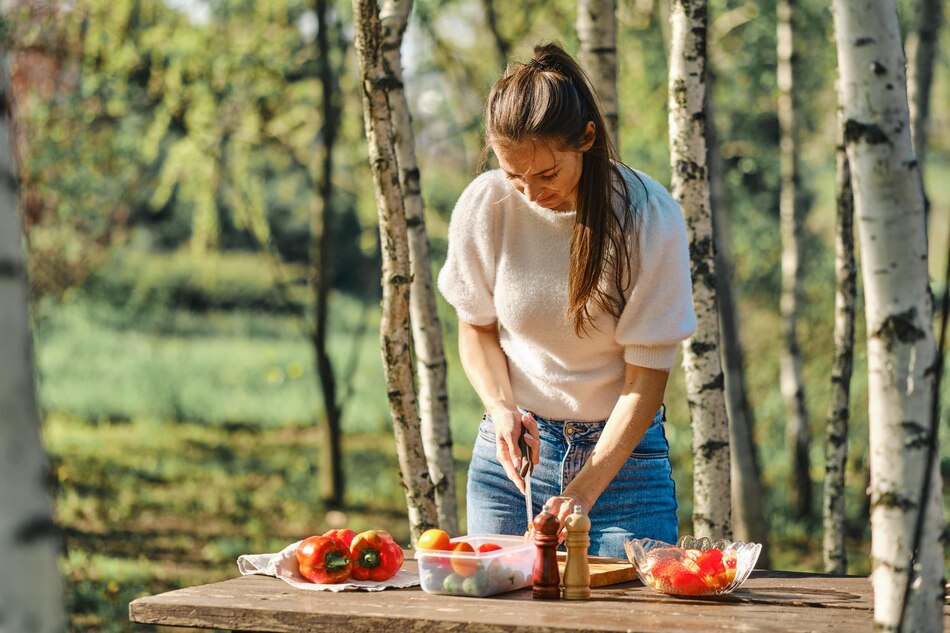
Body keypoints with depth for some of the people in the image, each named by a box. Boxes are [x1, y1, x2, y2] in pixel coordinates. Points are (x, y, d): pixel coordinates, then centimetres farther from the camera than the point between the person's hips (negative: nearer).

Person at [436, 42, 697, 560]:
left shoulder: (650, 217, -16)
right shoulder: (483, 206, -9)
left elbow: (647, 375, -14)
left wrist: (584, 489, -22)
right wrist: (502, 409, -13)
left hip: (623, 449, -2)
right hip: (515, 443, 2)